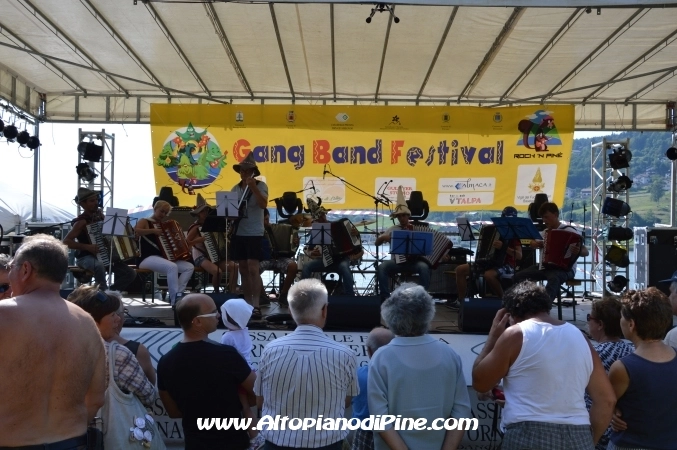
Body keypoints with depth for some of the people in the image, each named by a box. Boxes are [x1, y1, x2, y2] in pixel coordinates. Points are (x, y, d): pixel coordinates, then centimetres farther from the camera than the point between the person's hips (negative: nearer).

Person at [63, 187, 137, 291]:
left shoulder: (99, 215, 8)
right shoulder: (82, 222, -12)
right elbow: (66, 241, -20)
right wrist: (87, 247, -27)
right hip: (86, 258, -7)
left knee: (131, 273, -8)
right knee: (99, 266, -41)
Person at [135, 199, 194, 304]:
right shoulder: (144, 222, 1)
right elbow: (135, 231, -21)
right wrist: (153, 230, -21)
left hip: (163, 258, 8)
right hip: (148, 259, -8)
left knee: (190, 267, -9)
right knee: (172, 267, -36)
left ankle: (177, 294, -16)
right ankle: (175, 300, -31)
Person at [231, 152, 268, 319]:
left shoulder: (261, 186, -4)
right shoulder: (235, 189, 12)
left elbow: (263, 204, -19)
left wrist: (253, 187, -25)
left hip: (254, 233, -6)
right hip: (238, 232, 6)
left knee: (253, 269, -12)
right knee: (243, 269, 9)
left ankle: (256, 306, -10)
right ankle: (248, 303, 17)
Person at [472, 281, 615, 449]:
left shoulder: (515, 335, -5)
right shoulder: (580, 337, 12)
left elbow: (479, 382, 4)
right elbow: (605, 400, 13)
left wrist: (493, 336, 10)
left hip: (529, 436, -5)